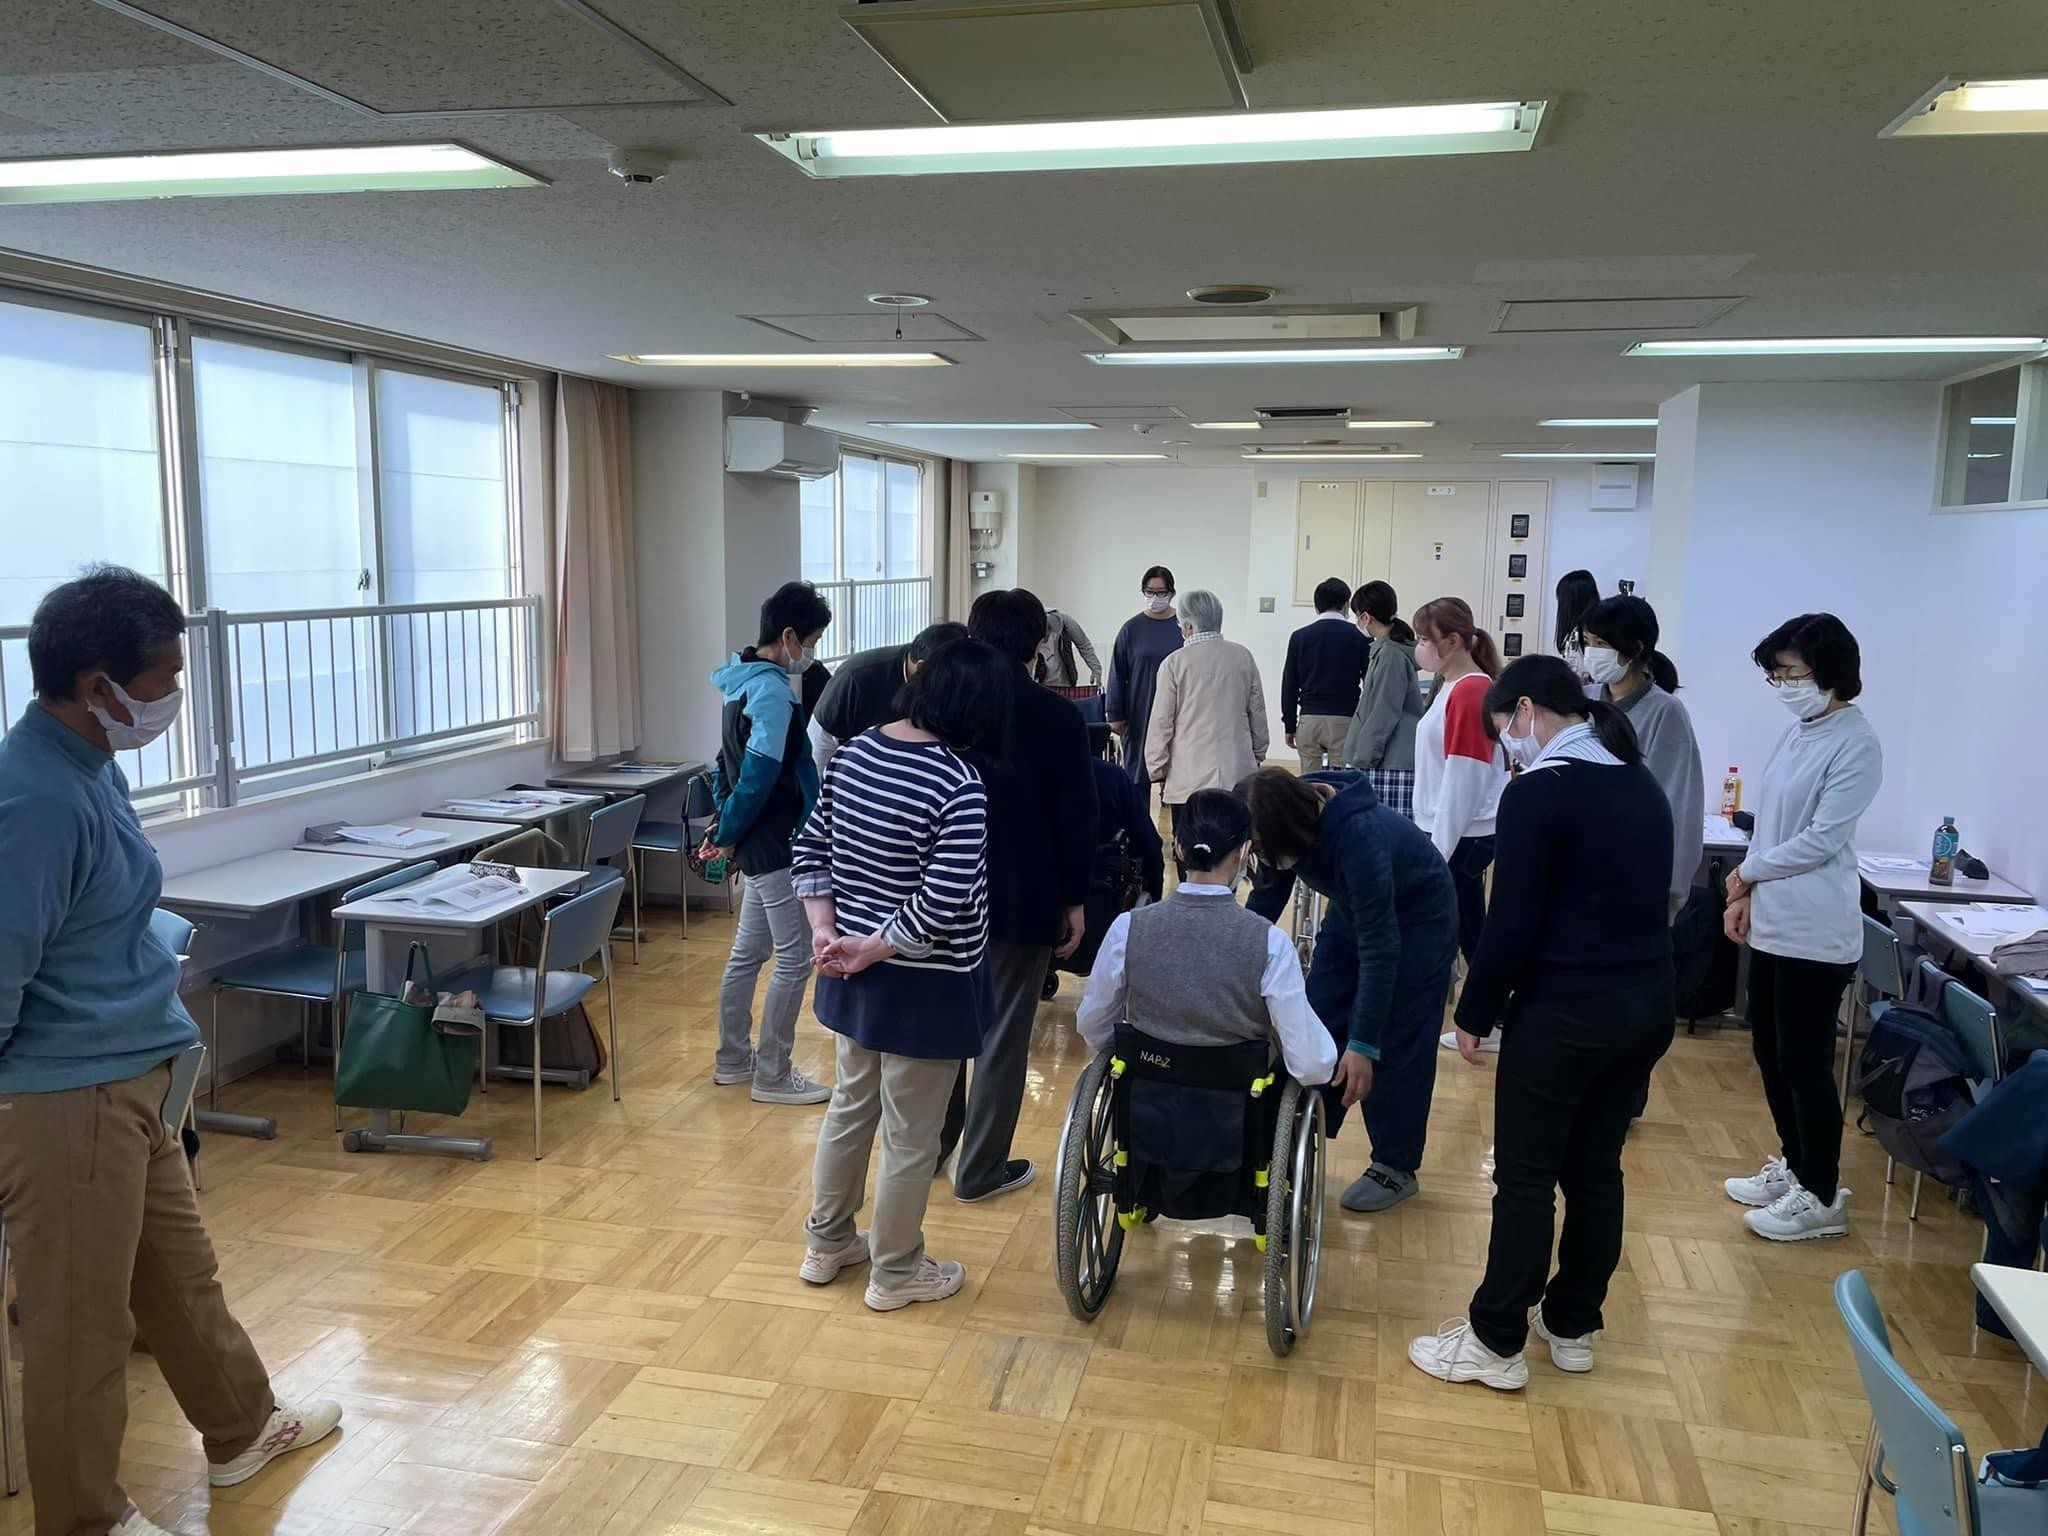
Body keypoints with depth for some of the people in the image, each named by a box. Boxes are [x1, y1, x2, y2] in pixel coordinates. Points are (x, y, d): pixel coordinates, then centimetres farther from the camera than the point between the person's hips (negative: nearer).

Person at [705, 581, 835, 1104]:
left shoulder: (745, 682, 11)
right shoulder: (773, 692, -19)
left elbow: (730, 761, 16)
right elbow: (759, 776, -23)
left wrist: (722, 825, 14)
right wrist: (729, 835, -11)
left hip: (763, 844, 10)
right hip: (775, 845, -10)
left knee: (748, 952, 17)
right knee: (794, 958, -2)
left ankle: (732, 1059, 28)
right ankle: (772, 1076, 6)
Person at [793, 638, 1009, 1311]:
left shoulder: (853, 752, 0)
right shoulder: (959, 784, -22)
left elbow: (812, 849, 5)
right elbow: (945, 902, -26)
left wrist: (825, 931, 0)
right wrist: (872, 947, -16)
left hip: (856, 972, 7)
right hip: (925, 981, -7)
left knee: (852, 1104, 23)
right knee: (910, 1132, 10)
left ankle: (827, 1243, 39)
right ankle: (895, 1271, 27)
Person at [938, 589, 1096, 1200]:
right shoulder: (1059, 717, -10)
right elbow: (1077, 816, -9)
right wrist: (1074, 898, 1)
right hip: (1023, 898, -3)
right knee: (1003, 1034, 6)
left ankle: (932, 1144, 32)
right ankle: (981, 1170, 14)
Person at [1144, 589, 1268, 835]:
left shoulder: (1175, 663, -6)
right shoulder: (1243, 657, 6)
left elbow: (1161, 723, -3)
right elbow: (1258, 713, 13)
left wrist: (1157, 771, 6)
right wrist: (1258, 756, 26)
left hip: (1190, 778, -4)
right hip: (1239, 774, 4)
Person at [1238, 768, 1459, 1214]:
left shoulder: (1358, 834, -41)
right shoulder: (1297, 818, -21)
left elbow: (1380, 947, -39)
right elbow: (1265, 902, -5)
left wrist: (1363, 1044, -39)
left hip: (1417, 918, -7)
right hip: (1356, 909, 7)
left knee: (1394, 1043, -3)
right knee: (1318, 1025, 6)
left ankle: (1396, 1168, 12)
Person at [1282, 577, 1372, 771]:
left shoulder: (1300, 637, 5)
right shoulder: (1358, 637, -1)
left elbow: (1289, 685, 7)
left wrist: (1289, 725, 14)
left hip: (1309, 720, 2)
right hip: (1344, 720, -2)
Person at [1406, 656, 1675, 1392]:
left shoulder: (1537, 791, -16)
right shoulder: (1643, 785, 8)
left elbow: (1513, 922, -16)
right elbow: (1638, 902, 15)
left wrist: (1475, 1012, -5)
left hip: (1564, 1012, -8)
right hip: (1647, 1004, 8)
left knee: (1525, 1179, 4)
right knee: (1595, 1169, 18)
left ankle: (1496, 1344, 14)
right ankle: (1572, 1325, 31)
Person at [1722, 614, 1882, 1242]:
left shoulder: (1855, 744, -14)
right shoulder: (1799, 733, 11)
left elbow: (1822, 840, -17)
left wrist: (1746, 872, -5)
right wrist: (1746, 893, 7)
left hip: (1814, 934, -8)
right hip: (1773, 923, 8)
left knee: (1805, 1062, 1)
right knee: (1770, 1052, 17)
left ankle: (1822, 1197, 14)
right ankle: (1792, 1166, 33)